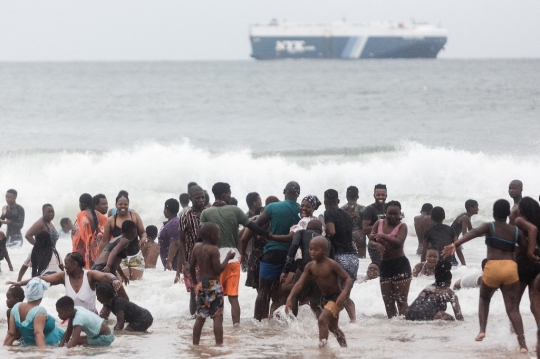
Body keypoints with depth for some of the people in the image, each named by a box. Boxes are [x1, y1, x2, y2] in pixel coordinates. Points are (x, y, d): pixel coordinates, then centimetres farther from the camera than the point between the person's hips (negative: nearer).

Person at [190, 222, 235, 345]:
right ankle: (219, 344, -9)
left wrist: (195, 282, 23)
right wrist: (227, 258, -7)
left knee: (200, 317, 14)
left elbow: (191, 267, 10)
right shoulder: (214, 249, -15)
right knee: (217, 317, -5)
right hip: (213, 285, -7)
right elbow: (218, 269, -18)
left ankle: (195, 344, 16)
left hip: (201, 284, 7)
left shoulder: (196, 247, 5)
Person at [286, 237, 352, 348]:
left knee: (322, 319, -27)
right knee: (332, 326, 24)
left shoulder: (331, 265, -23)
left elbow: (348, 279, -22)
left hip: (336, 298, -8)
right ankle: (344, 346, 46)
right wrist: (290, 299, -21)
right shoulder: (310, 266, -5)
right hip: (325, 298, 8)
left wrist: (343, 294, -39)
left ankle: (322, 345, -29)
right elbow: (300, 284, -8)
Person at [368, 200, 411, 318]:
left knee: (401, 300, -7)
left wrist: (382, 236, -24)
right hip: (385, 265, 6)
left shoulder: (402, 226, -5)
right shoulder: (379, 224, 9)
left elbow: (399, 242, -22)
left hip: (400, 265, -6)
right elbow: (370, 242, 4)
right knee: (388, 301, 8)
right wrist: (377, 244, -19)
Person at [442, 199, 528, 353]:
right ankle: (522, 343, -14)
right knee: (513, 308, 1)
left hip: (492, 268, -1)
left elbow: (473, 233, -14)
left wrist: (455, 245, -28)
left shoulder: (490, 227, 5)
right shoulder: (516, 231, 13)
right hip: (511, 268, 1)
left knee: (484, 299, 27)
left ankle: (482, 330, 8)